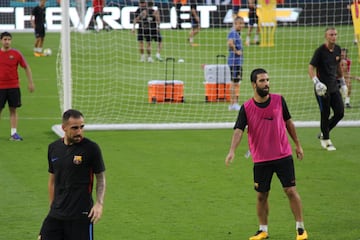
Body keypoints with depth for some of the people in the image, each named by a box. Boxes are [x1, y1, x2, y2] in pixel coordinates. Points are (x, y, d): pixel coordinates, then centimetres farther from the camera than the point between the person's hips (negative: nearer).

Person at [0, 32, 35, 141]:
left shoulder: (16, 53, 0)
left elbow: (26, 67, 7)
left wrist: (30, 82, 4)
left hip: (14, 86, 0)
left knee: (13, 109, 2)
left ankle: (13, 133, 5)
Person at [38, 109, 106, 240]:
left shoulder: (91, 148, -7)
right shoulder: (53, 148, 6)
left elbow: (101, 178, 0)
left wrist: (99, 204, -14)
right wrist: (53, 207, 15)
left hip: (81, 215, -4)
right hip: (57, 213, 4)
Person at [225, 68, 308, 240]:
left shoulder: (279, 100, -2)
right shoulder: (246, 108, -8)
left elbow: (288, 122, 12)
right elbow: (238, 130, -18)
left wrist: (298, 145, 16)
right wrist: (232, 151, -33)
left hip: (283, 155, 0)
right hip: (261, 159, 0)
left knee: (291, 190, -3)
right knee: (261, 195, 7)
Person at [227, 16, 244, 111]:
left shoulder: (237, 33, 16)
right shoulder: (233, 33, -14)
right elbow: (230, 43, -34)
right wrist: (236, 51, -22)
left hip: (239, 62, 10)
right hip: (234, 62, -10)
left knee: (236, 83, 12)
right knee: (234, 83, -6)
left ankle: (233, 104, 16)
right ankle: (234, 104, -3)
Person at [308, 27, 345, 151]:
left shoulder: (338, 49, 6)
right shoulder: (320, 51, -13)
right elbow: (311, 68, -15)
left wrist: (342, 81, 23)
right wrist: (316, 82, -28)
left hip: (334, 87, 6)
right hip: (322, 88, -6)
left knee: (340, 113, 2)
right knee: (325, 114, 0)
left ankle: (323, 134, 21)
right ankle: (326, 140, 15)